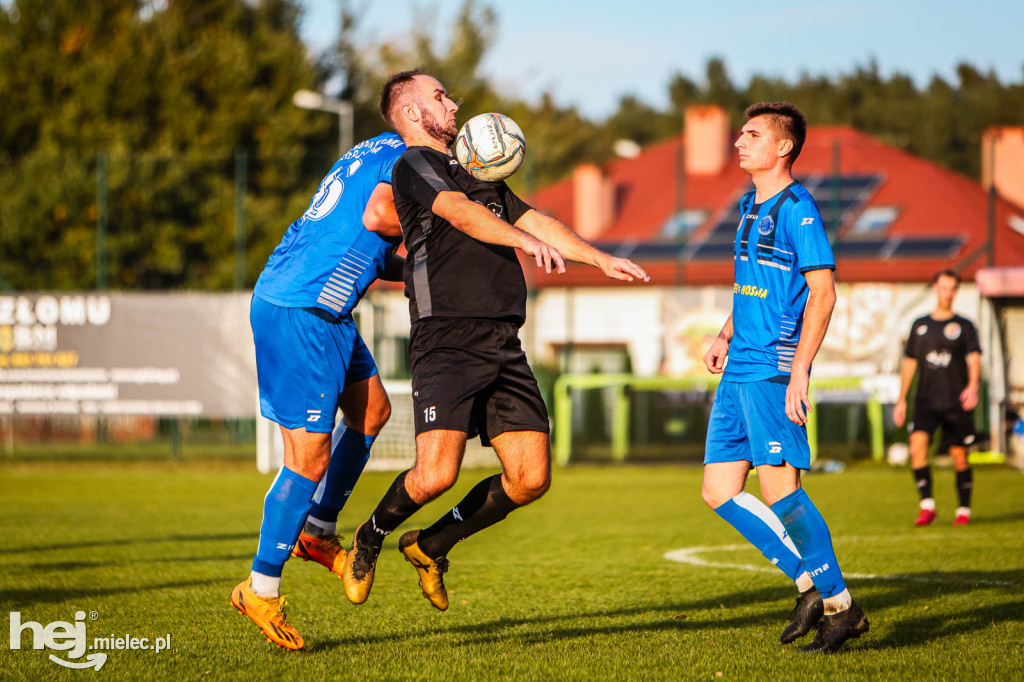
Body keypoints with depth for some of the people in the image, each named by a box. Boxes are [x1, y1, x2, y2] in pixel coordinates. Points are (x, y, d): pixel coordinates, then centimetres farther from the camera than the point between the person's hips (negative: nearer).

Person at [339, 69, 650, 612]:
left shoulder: (473, 171, 26)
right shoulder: (414, 166, -2)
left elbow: (533, 219, 31)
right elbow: (461, 213, -20)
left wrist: (602, 260, 25)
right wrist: (526, 240, -35)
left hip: (503, 345, 8)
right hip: (446, 339, -8)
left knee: (531, 477, -2)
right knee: (437, 474, -19)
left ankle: (431, 546, 18)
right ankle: (370, 539, 11)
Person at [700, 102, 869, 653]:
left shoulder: (797, 208, -10)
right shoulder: (750, 207, 17)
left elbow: (822, 292, -15)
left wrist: (799, 371, -20)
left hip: (773, 369, -9)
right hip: (739, 370, 9)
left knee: (779, 488, -11)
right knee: (718, 490, 6)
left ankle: (841, 606, -2)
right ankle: (810, 586, 12)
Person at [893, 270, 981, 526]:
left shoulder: (964, 326, 5)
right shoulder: (920, 325, 13)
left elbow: (974, 359, -7)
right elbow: (909, 363, 19)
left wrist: (972, 386, -26)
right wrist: (901, 400, 15)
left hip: (957, 403, -1)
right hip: (926, 400, 1)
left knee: (959, 456, 2)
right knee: (917, 444, -20)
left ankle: (964, 509, 17)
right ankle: (927, 505, -16)